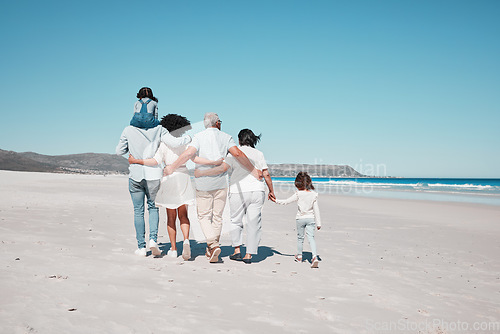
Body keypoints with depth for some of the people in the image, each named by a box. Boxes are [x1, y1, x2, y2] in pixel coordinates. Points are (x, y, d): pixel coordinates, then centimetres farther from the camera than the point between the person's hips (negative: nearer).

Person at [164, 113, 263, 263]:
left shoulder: (199, 136, 2)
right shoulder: (226, 137, 4)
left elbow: (188, 154, -12)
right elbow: (238, 154, -10)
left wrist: (172, 167, -4)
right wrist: (253, 170, -3)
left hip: (203, 182, -1)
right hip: (221, 183, 1)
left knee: (203, 215, 7)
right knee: (217, 216, 11)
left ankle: (213, 245, -13)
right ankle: (212, 251, 16)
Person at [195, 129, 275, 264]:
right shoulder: (258, 153, 10)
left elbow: (222, 168, -14)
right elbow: (266, 174, 8)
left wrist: (202, 173, -10)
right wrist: (271, 191, 19)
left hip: (238, 192, -2)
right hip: (257, 191, 2)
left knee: (236, 221, 15)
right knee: (254, 223, 6)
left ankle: (237, 250, 10)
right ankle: (249, 255, 6)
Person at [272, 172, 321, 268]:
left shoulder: (298, 194, -11)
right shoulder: (314, 194, -3)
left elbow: (286, 201, -4)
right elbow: (316, 210, 0)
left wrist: (276, 200, 10)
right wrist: (318, 223, 5)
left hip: (300, 218, -1)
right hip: (311, 219, 1)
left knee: (300, 237, 15)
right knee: (311, 237, -3)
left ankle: (299, 256, 31)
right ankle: (314, 256, -22)